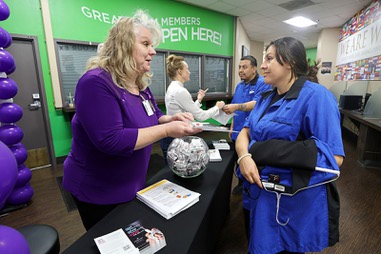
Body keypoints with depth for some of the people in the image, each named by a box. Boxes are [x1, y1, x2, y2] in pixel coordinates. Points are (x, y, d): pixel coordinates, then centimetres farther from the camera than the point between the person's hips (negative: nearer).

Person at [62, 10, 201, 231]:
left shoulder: (140, 84, 2)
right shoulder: (96, 83, -26)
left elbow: (153, 118, 11)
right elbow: (110, 141, -34)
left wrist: (171, 119, -12)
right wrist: (167, 131, -32)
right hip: (97, 191, -7)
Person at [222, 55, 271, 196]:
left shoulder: (262, 84, -11)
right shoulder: (239, 86, 13)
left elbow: (257, 104, -28)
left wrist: (236, 106, -41)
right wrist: (232, 127, 16)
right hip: (238, 132, 7)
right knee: (238, 161, 18)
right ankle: (241, 184, 38)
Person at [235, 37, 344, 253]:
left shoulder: (315, 95, -16)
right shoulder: (266, 99, 7)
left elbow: (334, 158, -20)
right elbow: (245, 132, 4)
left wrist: (261, 150, -22)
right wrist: (244, 156, -19)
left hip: (295, 200, -6)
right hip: (260, 192, 7)